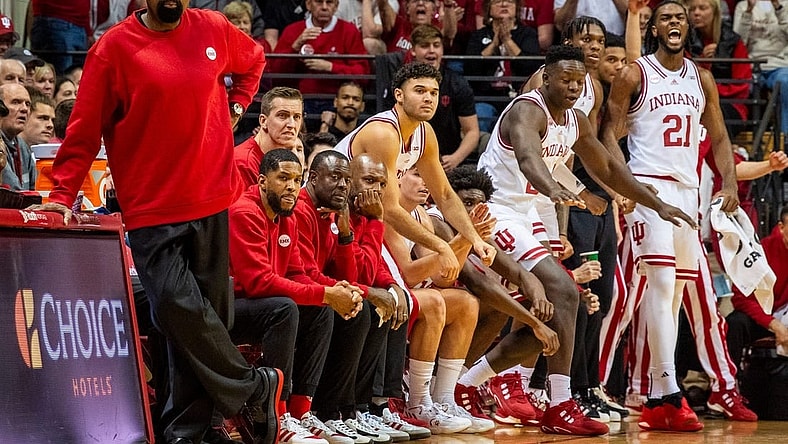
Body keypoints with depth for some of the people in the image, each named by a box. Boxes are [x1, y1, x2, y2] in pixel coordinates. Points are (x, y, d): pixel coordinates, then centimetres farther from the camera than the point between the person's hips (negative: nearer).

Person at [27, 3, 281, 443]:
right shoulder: (115, 47, -5)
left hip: (211, 204, 3)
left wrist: (235, 105, 13)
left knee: (209, 313, 4)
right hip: (151, 210, -3)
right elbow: (85, 131, -5)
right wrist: (63, 195, -14)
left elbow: (254, 61, 28)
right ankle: (255, 388, 4)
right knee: (178, 305, -15)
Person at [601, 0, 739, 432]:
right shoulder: (634, 75, 0)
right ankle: (671, 394, -22)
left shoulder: (702, 79, 15)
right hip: (648, 186, -6)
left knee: (674, 291, 5)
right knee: (661, 281, -18)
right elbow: (610, 134, -1)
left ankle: (655, 401, 8)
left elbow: (718, 137, 20)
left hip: (688, 190, 6)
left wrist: (729, 183, 4)